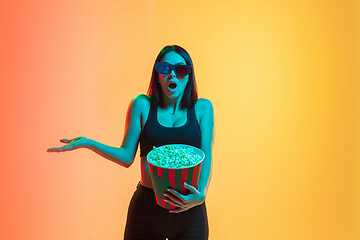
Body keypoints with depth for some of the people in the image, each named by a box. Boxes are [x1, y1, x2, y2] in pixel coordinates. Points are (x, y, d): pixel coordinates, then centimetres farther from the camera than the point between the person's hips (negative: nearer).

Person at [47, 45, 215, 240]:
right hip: (147, 209, 0)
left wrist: (201, 194, -18)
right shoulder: (142, 105, 2)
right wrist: (88, 143, -9)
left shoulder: (202, 108, 3)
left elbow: (206, 157, -3)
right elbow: (126, 157, 2)